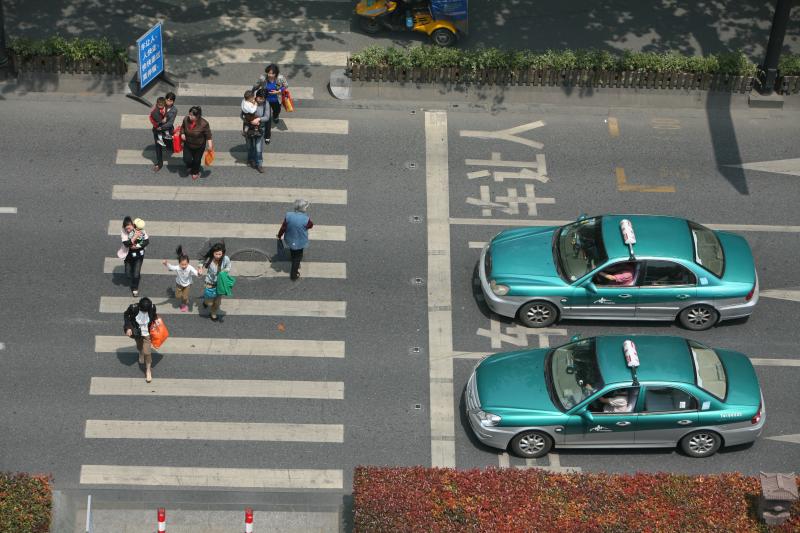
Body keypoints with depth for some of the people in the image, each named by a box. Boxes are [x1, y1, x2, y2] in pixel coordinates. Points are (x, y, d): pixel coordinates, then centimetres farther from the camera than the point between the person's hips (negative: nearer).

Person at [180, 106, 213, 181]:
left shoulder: (204, 124, -30)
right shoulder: (186, 119, -20)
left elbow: (208, 135, -17)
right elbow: (182, 127, 3)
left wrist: (210, 145, -20)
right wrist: (182, 134, -14)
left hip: (199, 146, -2)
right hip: (187, 144, 2)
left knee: (197, 160, 17)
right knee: (187, 159, -2)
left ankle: (195, 172, 50)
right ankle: (190, 166, 38)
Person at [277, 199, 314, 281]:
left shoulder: (288, 216, -25)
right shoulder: (305, 219, -32)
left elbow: (283, 227, -11)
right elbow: (311, 225, -9)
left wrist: (279, 235, 9)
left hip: (290, 240, 3)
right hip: (300, 242, -3)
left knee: (293, 255, 33)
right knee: (297, 257, 21)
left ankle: (295, 266, 60)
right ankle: (294, 275, 34)